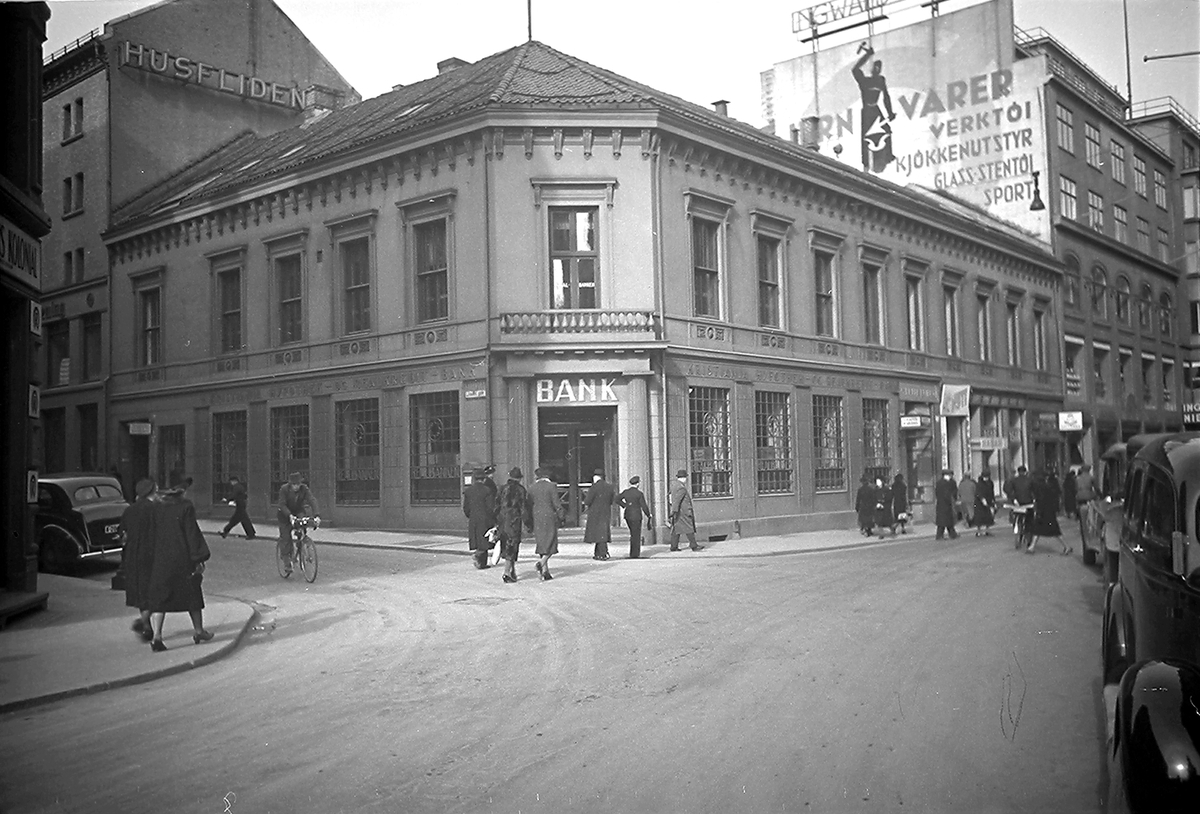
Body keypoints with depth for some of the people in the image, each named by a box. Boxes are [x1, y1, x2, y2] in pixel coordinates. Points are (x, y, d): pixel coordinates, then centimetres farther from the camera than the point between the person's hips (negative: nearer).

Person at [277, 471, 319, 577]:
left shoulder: (304, 489, -16)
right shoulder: (284, 489, -21)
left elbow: (312, 501, -26)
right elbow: (282, 504, -27)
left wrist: (316, 515, -40)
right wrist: (290, 515, -42)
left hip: (298, 512, 2)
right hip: (285, 514, -2)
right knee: (285, 537, -10)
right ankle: (287, 565, -7)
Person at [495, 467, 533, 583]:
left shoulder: (502, 489, 5)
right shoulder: (521, 491, -6)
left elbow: (496, 507, 7)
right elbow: (525, 509, -7)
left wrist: (496, 524, 14)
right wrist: (529, 525, 2)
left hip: (502, 522, 5)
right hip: (514, 523, -5)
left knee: (506, 547, 16)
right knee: (511, 549, -2)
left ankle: (512, 570, 26)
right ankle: (507, 573, -8)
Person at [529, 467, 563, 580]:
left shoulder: (532, 488, 5)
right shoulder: (552, 487, -6)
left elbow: (529, 505, 7)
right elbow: (557, 504, -8)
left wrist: (530, 522, 14)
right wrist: (560, 517, 2)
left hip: (536, 518, 4)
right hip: (549, 517, -4)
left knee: (541, 544, 9)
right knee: (550, 544, 3)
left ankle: (545, 571, 8)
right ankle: (542, 562, -22)